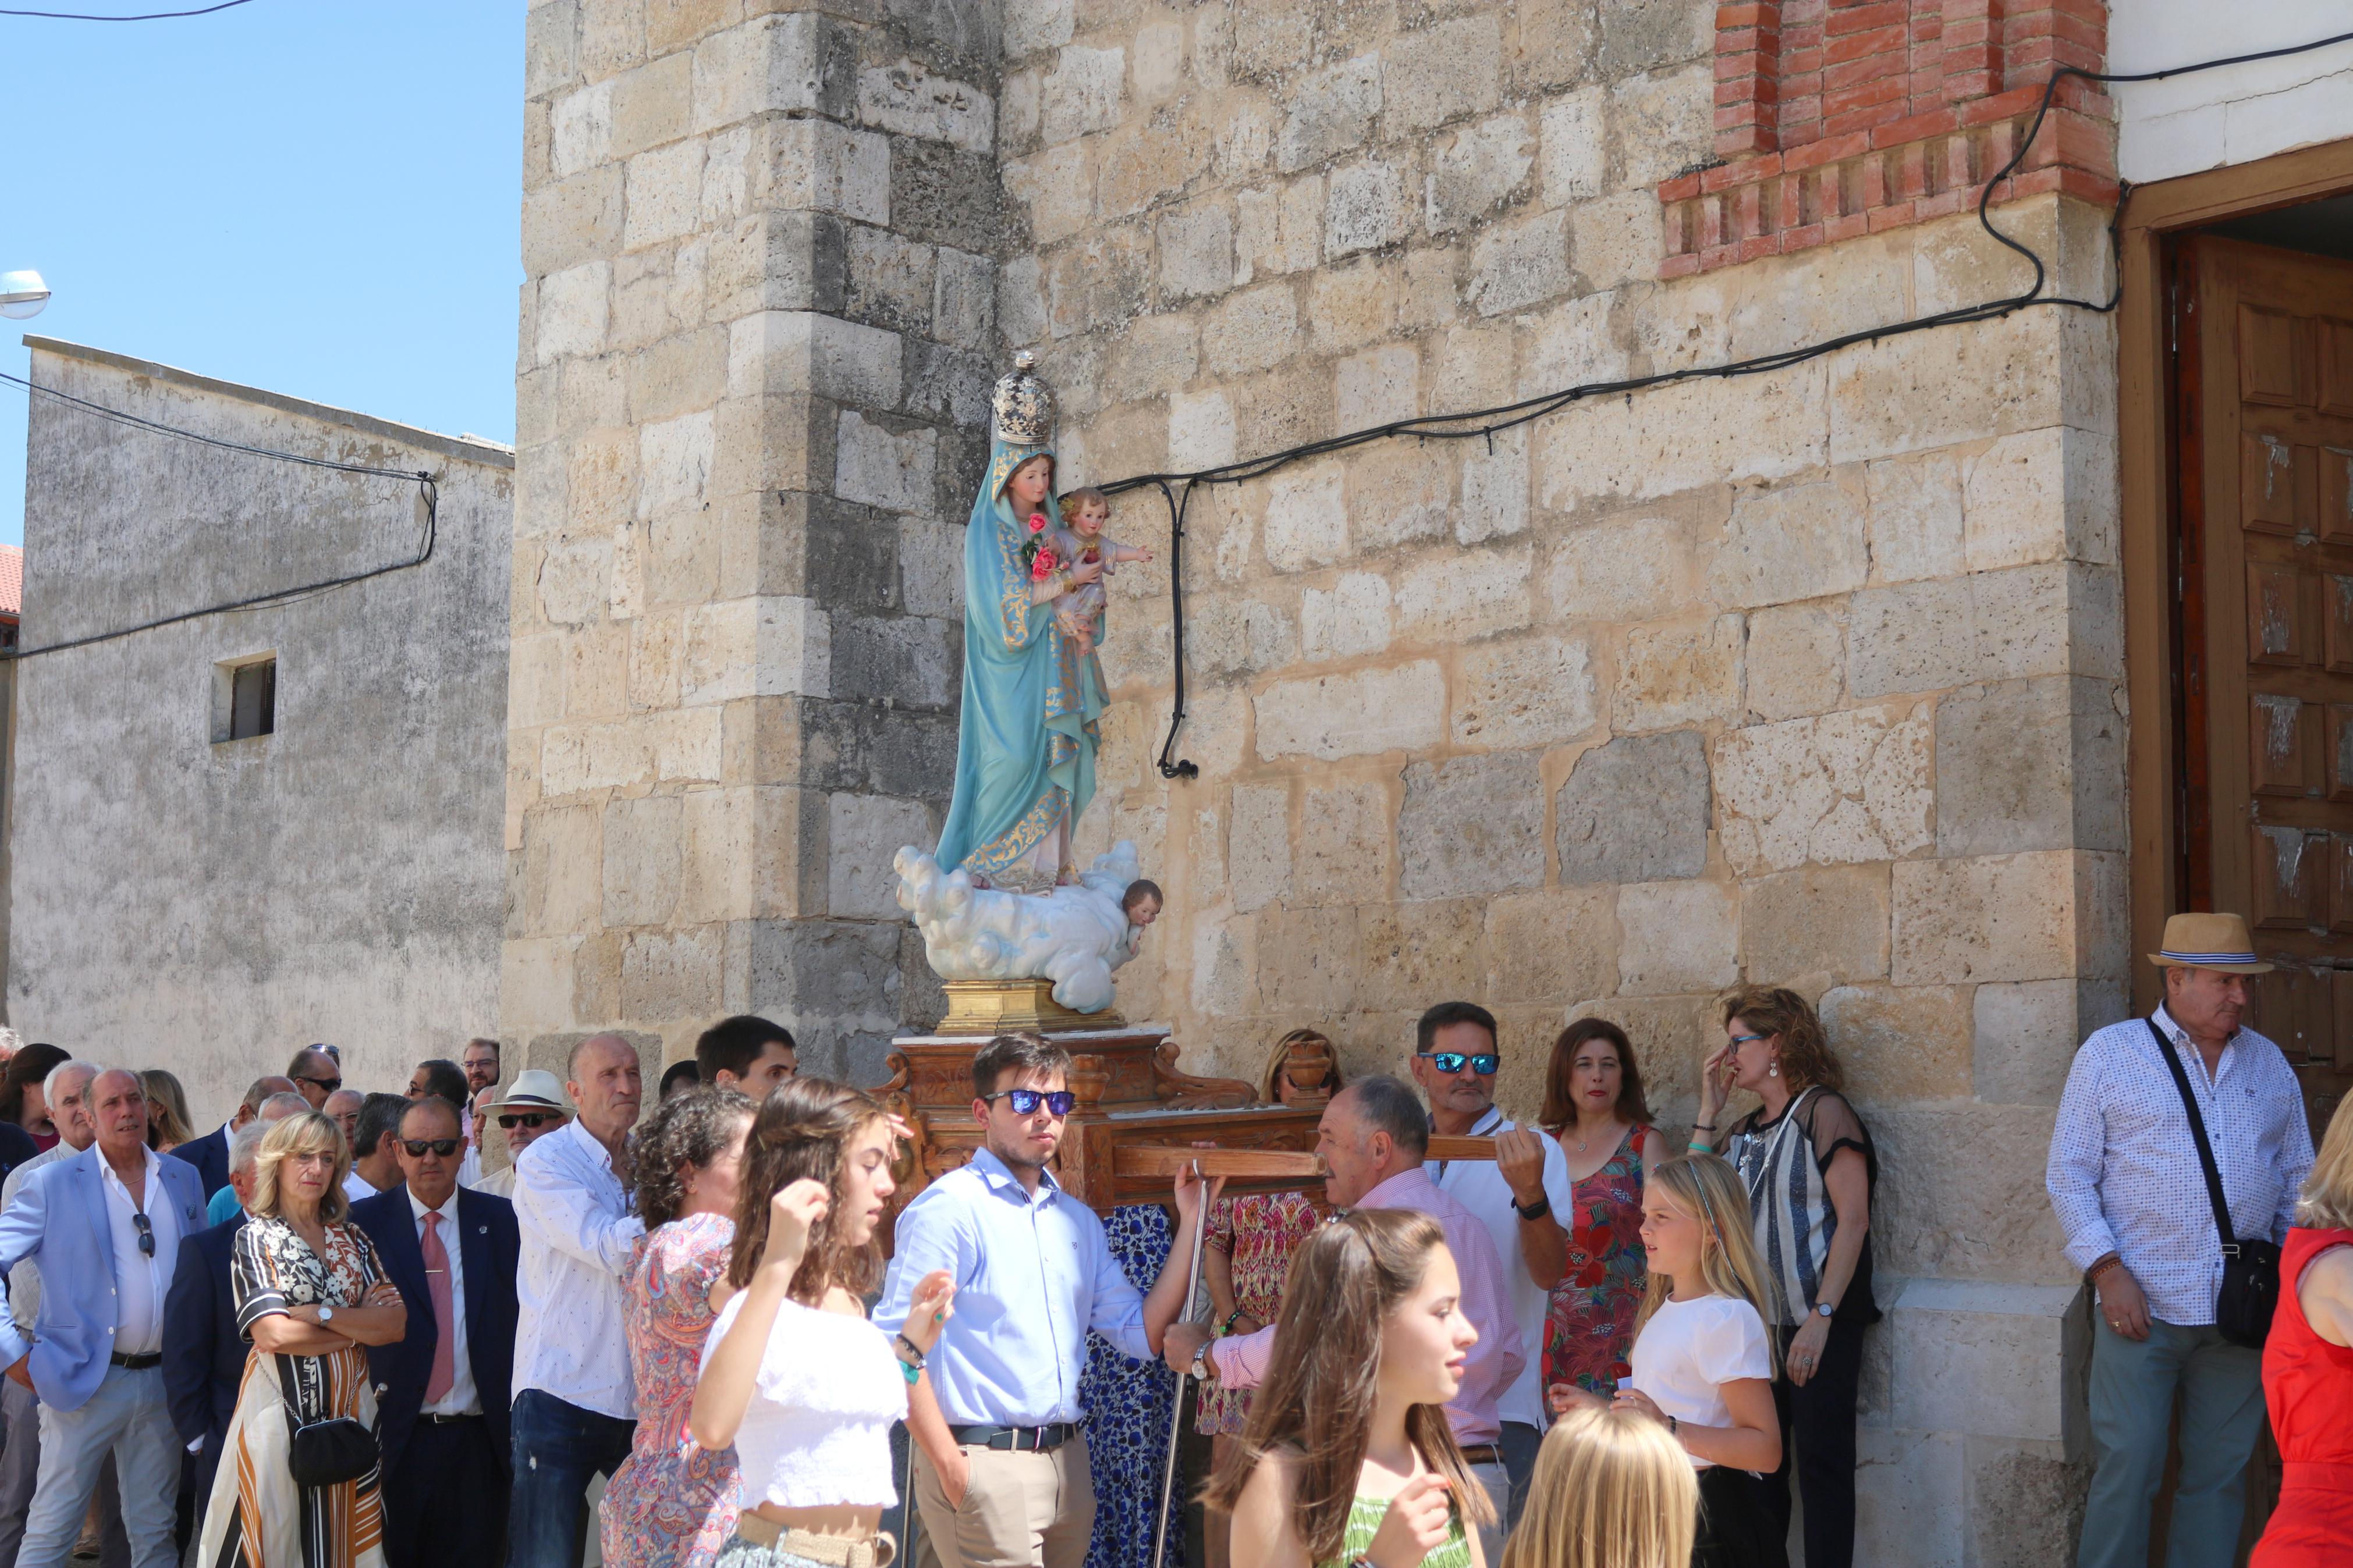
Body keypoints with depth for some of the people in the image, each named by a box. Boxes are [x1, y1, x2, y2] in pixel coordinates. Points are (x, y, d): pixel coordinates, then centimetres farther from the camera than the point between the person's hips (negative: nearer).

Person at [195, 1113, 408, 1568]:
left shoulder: (353, 1239, 13)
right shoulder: (256, 1238, 0)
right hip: (281, 1410, -4)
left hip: (349, 1410, 4)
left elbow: (396, 1322, 0)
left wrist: (321, 1314, -11)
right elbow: (273, 1334, -13)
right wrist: (360, 1329, -4)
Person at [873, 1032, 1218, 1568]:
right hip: (983, 1463, -7)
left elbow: (1145, 1335, 11)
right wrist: (949, 1466, -16)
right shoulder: (952, 1207, -8)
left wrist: (1191, 1222, 5)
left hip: (1067, 1461, 7)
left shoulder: (1078, 1220, 15)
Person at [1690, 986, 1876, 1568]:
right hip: (1755, 1324, 7)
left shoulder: (1822, 1112, -6)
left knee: (1820, 1464, -4)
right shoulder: (1743, 1133, 16)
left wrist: (1821, 1318, -20)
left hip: (1816, 1324, -7)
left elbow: (1853, 1221, -13)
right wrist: (1710, 1109, 4)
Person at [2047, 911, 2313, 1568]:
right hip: (2142, 1307, -4)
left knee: (2220, 1475, 7)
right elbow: (2069, 1174, 0)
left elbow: (2297, 1178, 17)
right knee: (2126, 1471, -5)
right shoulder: (2109, 1054, 1)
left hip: (2242, 1312, 4)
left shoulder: (2269, 1064, 13)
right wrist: (2107, 1269, -10)